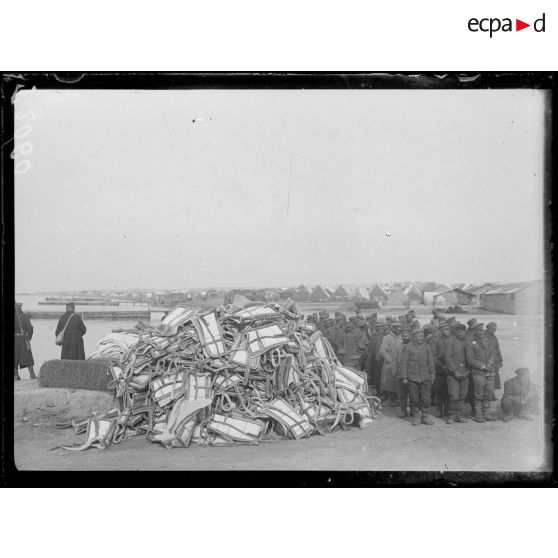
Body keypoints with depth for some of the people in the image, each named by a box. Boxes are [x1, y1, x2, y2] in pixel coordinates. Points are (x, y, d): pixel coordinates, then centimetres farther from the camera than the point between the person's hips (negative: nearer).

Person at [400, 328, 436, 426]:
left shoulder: (426, 347, 8)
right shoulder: (408, 347, -2)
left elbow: (430, 361, 14)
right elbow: (404, 363, -2)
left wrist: (432, 374, 9)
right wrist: (404, 377, -5)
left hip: (425, 377, 2)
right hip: (412, 377, -2)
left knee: (426, 399, 3)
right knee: (414, 399, 4)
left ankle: (426, 416, 15)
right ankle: (416, 417, 15)